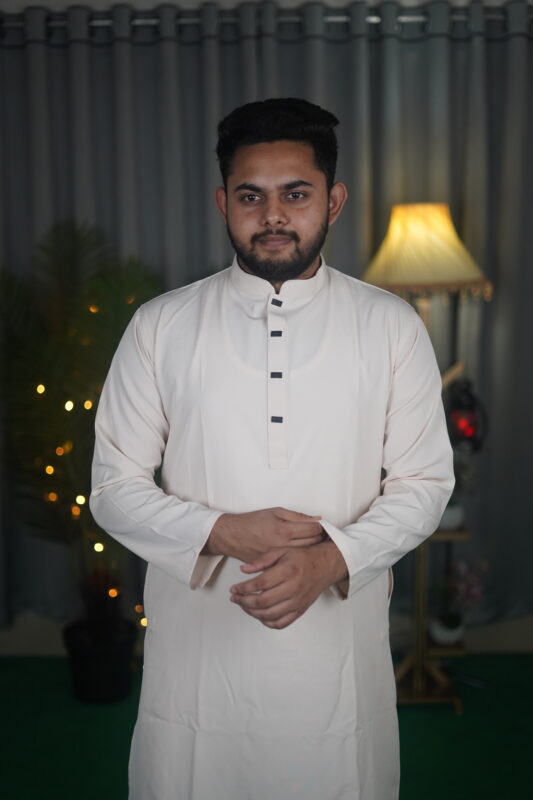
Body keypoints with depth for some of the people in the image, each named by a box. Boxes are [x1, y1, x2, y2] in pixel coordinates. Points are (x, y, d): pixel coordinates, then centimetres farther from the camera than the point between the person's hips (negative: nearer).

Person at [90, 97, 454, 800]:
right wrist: (221, 532, -16)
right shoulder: (160, 327, -2)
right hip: (196, 646, 0)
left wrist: (331, 558, -15)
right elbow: (114, 487, 0)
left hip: (341, 652, 1)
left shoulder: (392, 327, -1)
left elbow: (425, 482, 1)